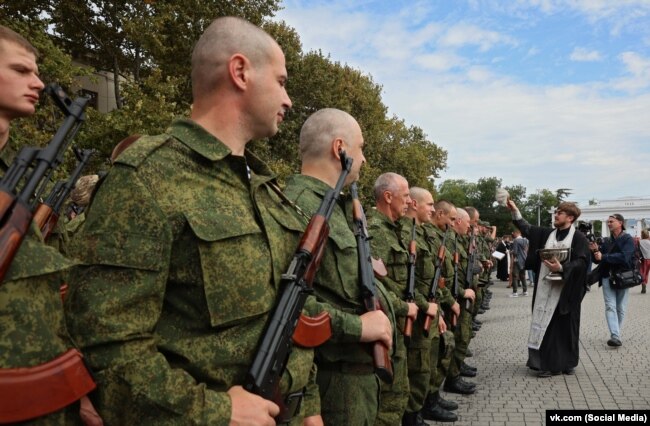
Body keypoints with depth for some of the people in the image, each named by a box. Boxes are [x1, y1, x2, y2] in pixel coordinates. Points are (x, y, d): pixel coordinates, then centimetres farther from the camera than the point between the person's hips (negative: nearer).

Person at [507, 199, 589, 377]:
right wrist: (515, 211, -2)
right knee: (546, 324, 6)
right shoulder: (547, 234, 10)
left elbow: (581, 262, -12)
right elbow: (527, 229, 6)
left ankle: (567, 362, 20)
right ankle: (548, 363, 15)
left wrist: (561, 268, -26)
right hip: (546, 288, 4)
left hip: (566, 290, -4)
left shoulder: (578, 238, -5)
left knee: (564, 326, 5)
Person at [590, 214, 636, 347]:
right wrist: (594, 250, -8)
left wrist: (603, 257, -20)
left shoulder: (628, 239, -3)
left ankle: (615, 335, 18)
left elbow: (624, 257, -20)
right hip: (607, 277, 3)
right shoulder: (606, 241, 10)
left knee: (621, 308, 6)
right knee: (610, 307, -9)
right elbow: (597, 260, 11)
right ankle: (615, 337, -15)